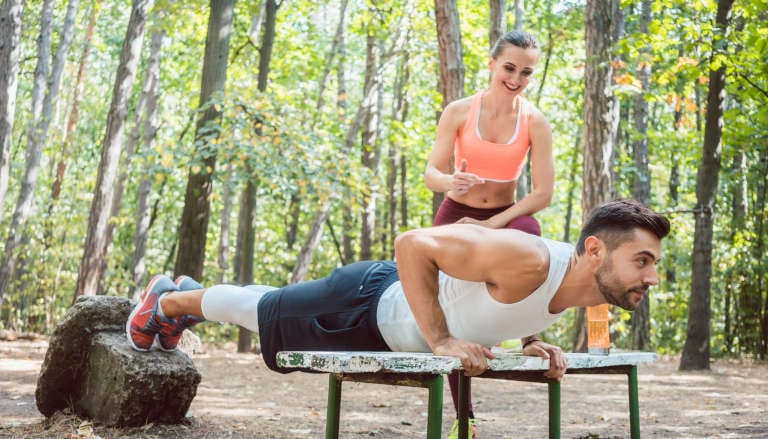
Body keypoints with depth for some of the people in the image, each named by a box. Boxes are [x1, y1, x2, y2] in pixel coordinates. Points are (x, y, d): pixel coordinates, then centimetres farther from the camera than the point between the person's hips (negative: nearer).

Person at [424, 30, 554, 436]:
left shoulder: (536, 122, -12)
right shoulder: (458, 111, -11)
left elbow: (543, 193, -14)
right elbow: (431, 174, -11)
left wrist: (491, 226, -22)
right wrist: (451, 181, -35)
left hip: (505, 216, -1)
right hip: (456, 215, 1)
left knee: (529, 236, -39)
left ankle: (529, 337, -26)